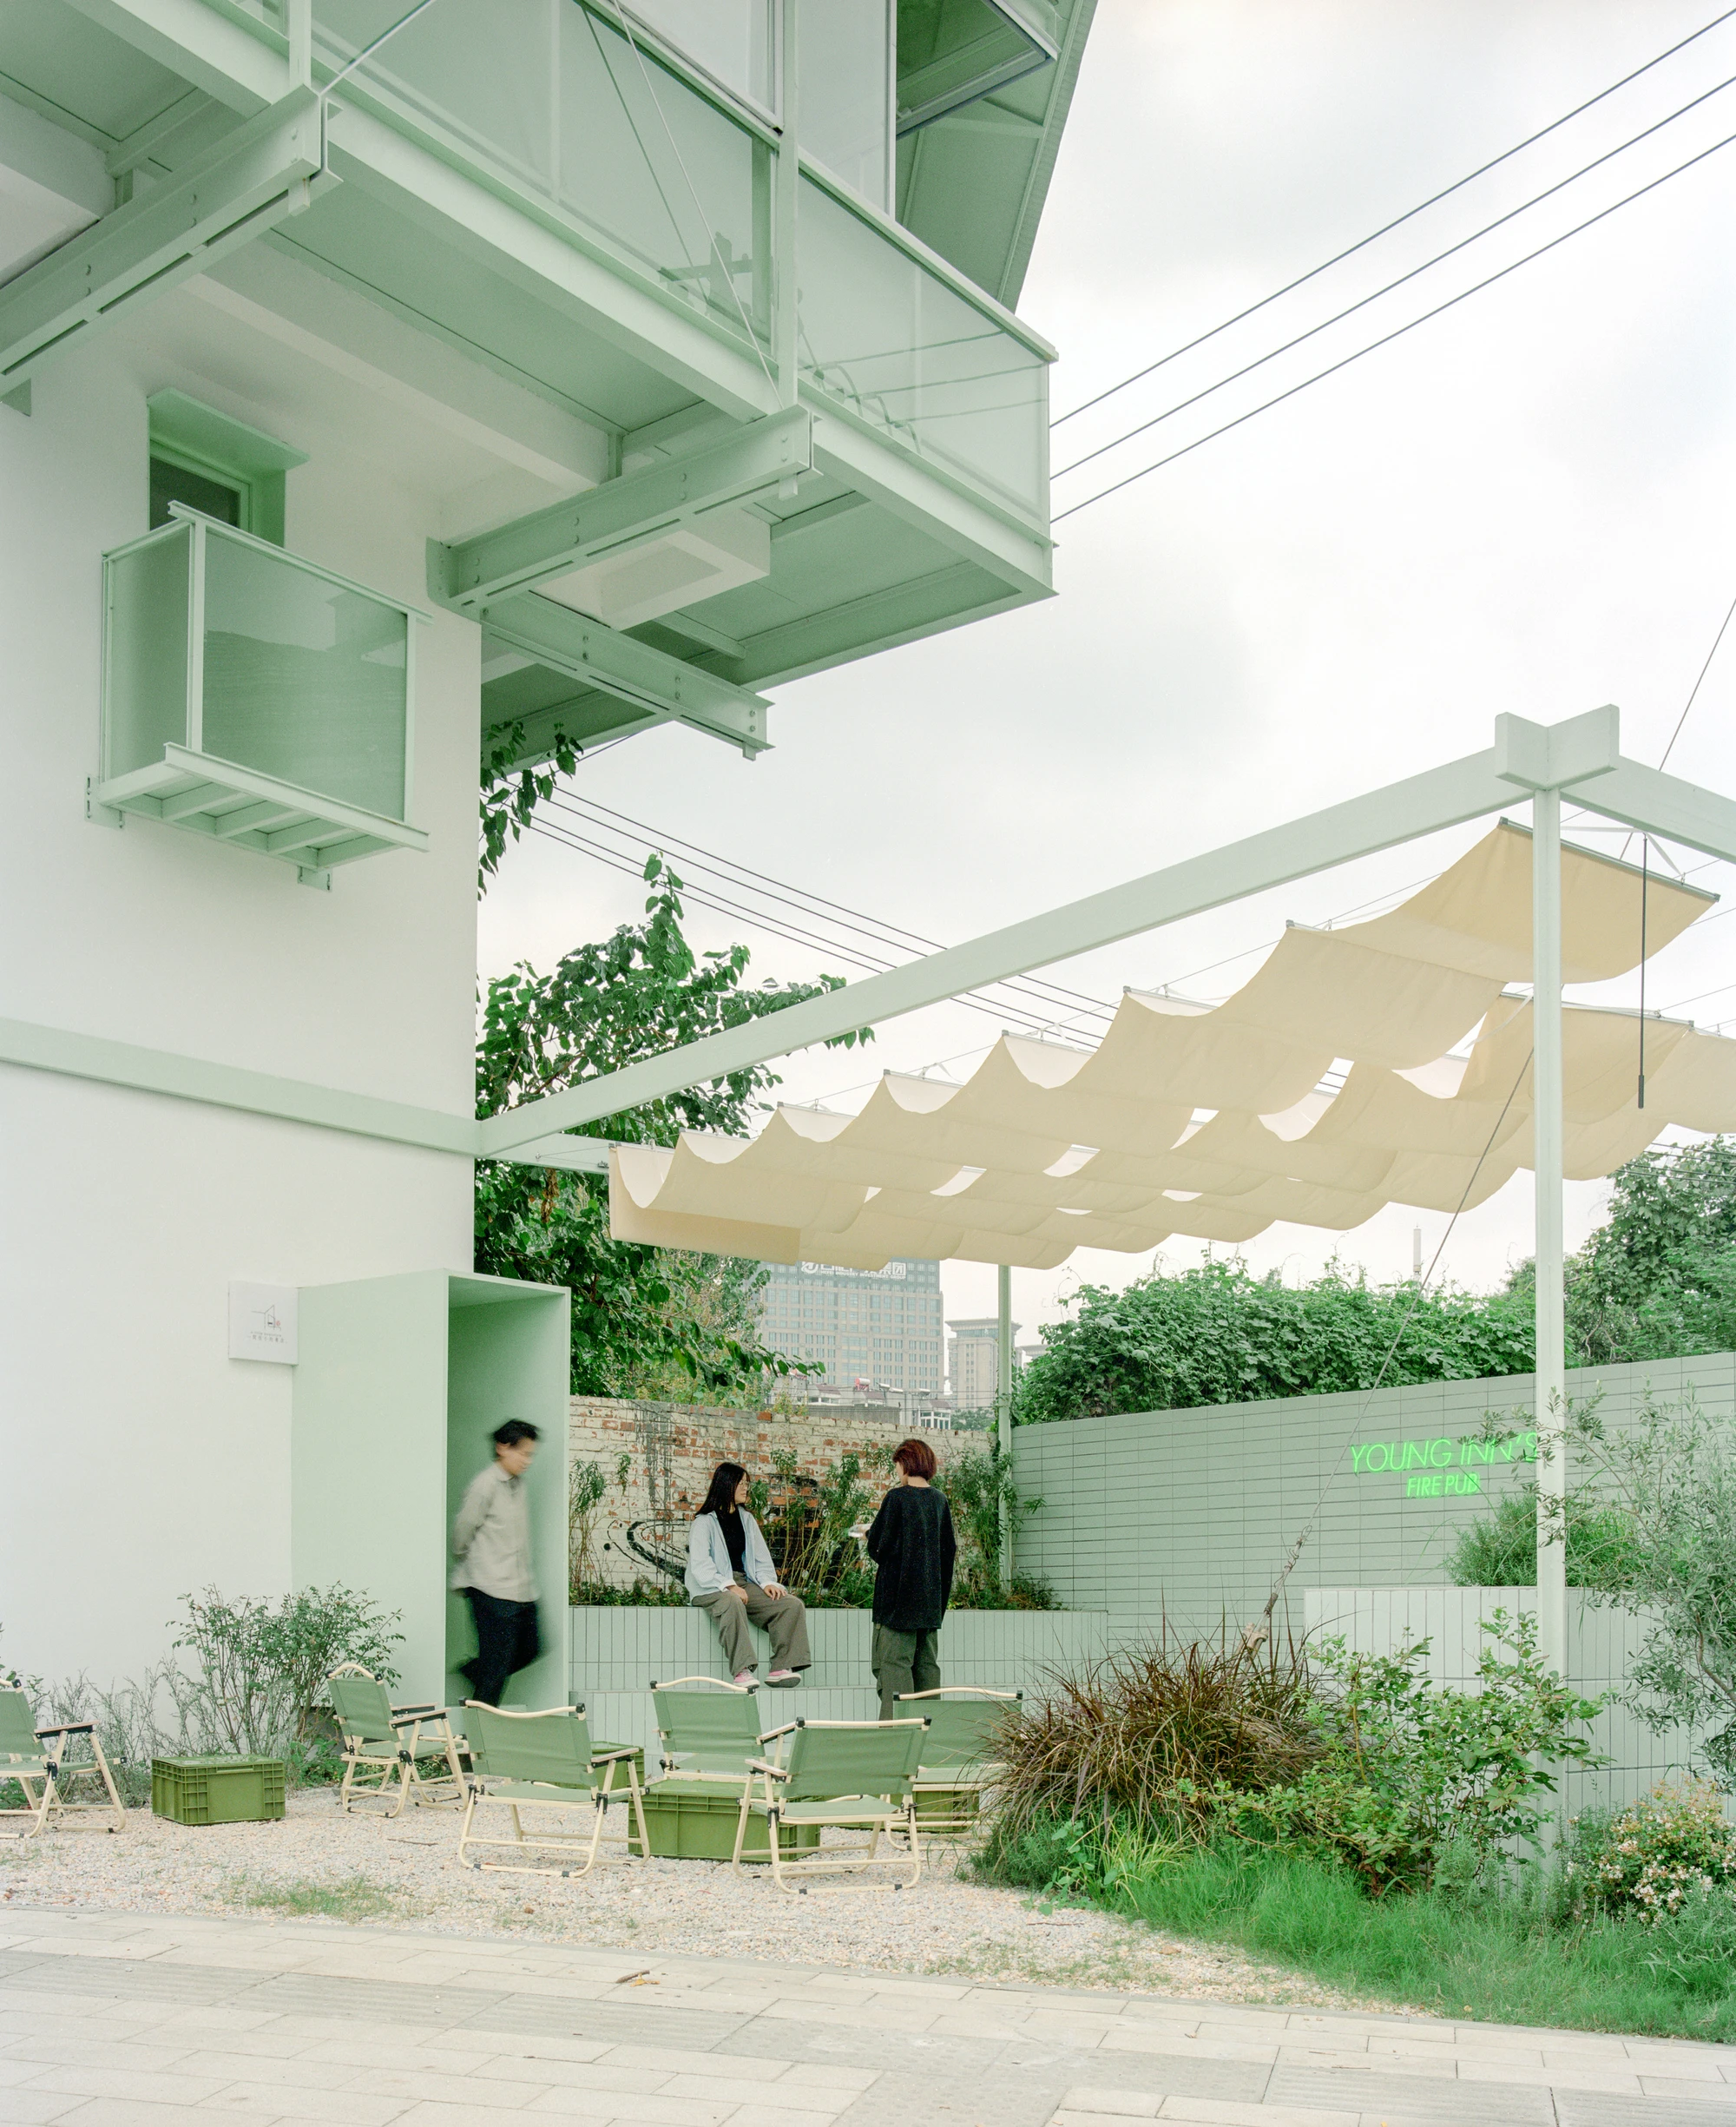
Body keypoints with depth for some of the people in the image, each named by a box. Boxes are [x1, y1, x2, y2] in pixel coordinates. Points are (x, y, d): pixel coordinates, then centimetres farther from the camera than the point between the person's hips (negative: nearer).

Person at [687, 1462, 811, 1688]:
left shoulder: (747, 1519, 19)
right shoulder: (704, 1522, -2)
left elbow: (761, 1558, 18)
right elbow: (700, 1565, -12)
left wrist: (768, 1582, -2)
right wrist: (729, 1586, -22)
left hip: (745, 1583, 7)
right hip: (712, 1588, -7)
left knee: (792, 1605, -14)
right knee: (732, 1603, -41)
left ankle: (782, 1668, -22)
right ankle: (742, 1670, -46)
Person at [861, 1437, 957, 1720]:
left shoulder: (897, 1497, -10)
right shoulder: (940, 1500, 7)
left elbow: (880, 1544, -10)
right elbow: (949, 1549, 13)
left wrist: (868, 1535, 11)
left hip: (898, 1594, -6)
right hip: (931, 1596, 6)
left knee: (894, 1660, -5)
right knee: (927, 1662, 10)